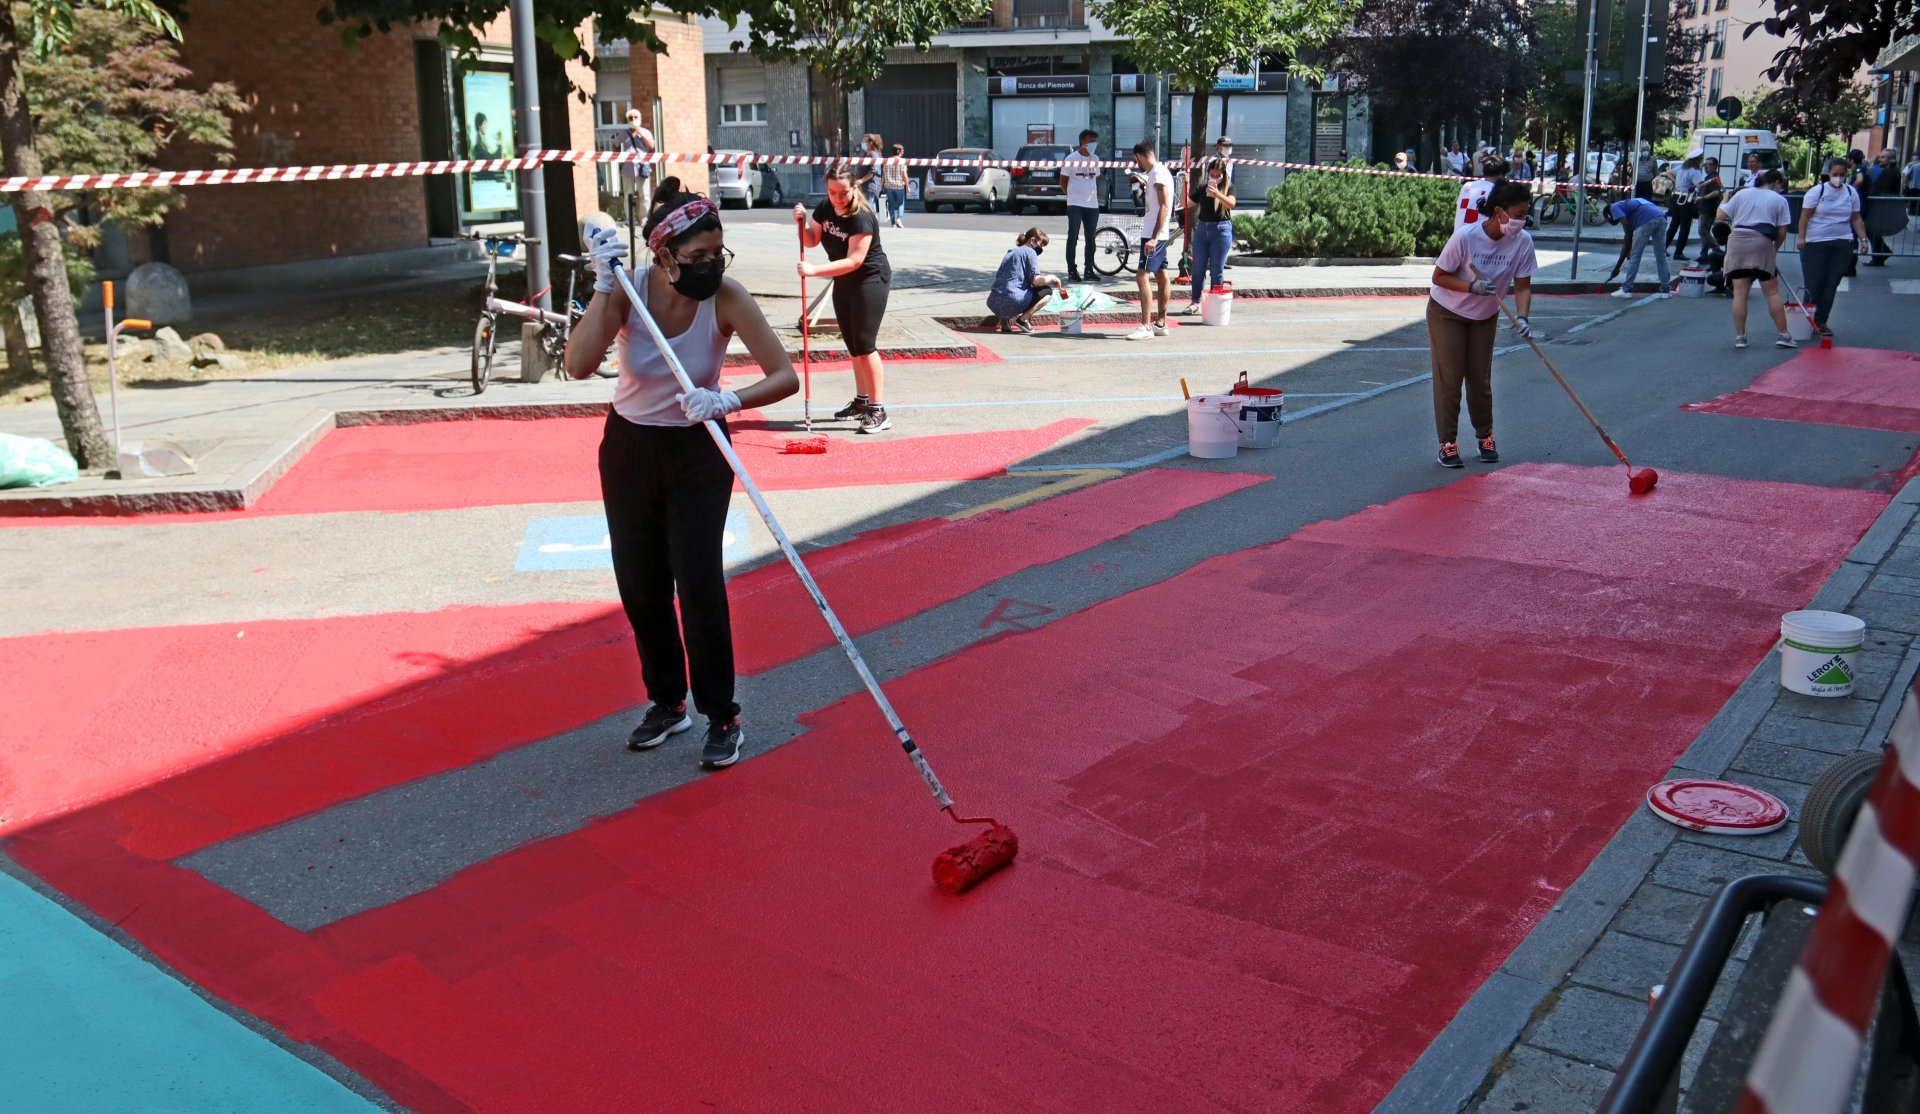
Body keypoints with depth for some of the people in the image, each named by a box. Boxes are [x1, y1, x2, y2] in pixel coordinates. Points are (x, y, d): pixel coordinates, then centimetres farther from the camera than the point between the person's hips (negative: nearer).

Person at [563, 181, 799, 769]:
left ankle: (722, 716, 7)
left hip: (698, 453, -3)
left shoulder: (725, 296, -21)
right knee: (640, 585, 10)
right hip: (629, 446, 3)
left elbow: (785, 376, -25)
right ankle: (667, 702, 29)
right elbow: (579, 365, -30)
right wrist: (605, 286, -34)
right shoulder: (628, 288, -17)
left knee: (698, 582, -9)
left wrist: (728, 400, -41)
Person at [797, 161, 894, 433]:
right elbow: (811, 240, 9)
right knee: (853, 345, 14)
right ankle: (861, 402, 26)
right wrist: (802, 222, -11)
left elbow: (854, 261, -29)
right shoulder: (825, 208, -2)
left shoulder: (862, 217, -25)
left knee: (864, 344, -13)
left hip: (871, 280, -8)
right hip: (844, 282, 8)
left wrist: (814, 270, -33)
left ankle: (878, 411, -12)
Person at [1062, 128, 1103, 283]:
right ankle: (1072, 272, -1)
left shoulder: (1095, 160, 12)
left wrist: (1095, 195, 12)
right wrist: (1072, 195, 5)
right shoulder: (1072, 158, -4)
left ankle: (1089, 270, 12)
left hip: (1092, 205, 5)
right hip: (1075, 205, -5)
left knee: (1090, 239, 5)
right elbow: (1063, 181, 2)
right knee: (1073, 238, -4)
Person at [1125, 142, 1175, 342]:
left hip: (1153, 235, -11)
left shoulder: (1158, 174, -15)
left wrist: (1153, 237, -26)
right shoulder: (1158, 172, 15)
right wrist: (1144, 185, 25)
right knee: (1161, 276, 12)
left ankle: (1146, 327, -18)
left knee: (1142, 276, -14)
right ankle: (1160, 323, 18)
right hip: (1156, 234, 11)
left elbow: (1164, 207, -21)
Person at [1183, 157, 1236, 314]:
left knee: (1216, 270, -2)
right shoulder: (1202, 188, 10)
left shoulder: (1228, 187, 0)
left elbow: (1231, 203, -19)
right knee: (1198, 268, 6)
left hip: (1221, 229, -4)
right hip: (1201, 228, 4)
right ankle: (1195, 302, 12)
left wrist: (1217, 194, -35)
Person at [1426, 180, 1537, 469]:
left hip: (1485, 317, 3)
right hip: (1446, 313, -3)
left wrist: (1522, 317, -29)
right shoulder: (1466, 236, -28)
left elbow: (1523, 286, -12)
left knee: (1481, 379, 6)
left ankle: (1485, 437, 22)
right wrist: (1472, 287, -34)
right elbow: (1439, 276, -19)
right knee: (1449, 378, -4)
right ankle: (1448, 442, 2)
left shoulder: (1523, 242, -17)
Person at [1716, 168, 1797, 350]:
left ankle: (1740, 336, 1)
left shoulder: (1742, 194, 12)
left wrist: (1724, 200, 29)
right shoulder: (1779, 200, 8)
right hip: (1763, 245, -2)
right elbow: (1781, 233, 5)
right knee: (1772, 292, 5)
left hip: (1737, 242, 2)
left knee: (1740, 292, 1)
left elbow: (1721, 216, 10)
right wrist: (1774, 250, 21)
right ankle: (1782, 335, 7)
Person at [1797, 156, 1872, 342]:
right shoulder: (1817, 191, -3)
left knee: (1831, 285, 3)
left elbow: (1856, 219, 13)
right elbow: (1805, 216, -5)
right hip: (1816, 244, -4)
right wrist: (1802, 238, -17)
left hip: (1843, 245, 4)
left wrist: (1863, 239, 3)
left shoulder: (1851, 192, 9)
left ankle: (1821, 322, 11)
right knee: (1814, 285, -5)